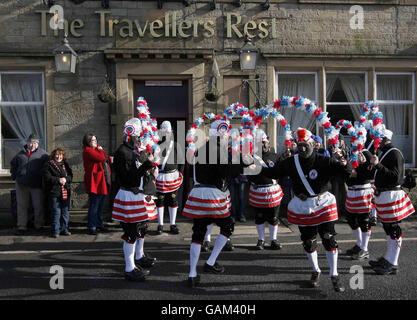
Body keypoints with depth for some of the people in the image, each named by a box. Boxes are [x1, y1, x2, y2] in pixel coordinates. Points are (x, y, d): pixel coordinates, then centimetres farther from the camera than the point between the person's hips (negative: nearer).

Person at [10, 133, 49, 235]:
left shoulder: (42, 153, 3)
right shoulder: (21, 153, 13)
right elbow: (13, 164, 27)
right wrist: (14, 175, 17)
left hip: (36, 185, -2)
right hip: (21, 184, 3)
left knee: (38, 206, 2)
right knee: (22, 206, 6)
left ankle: (39, 226, 15)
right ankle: (22, 227, 14)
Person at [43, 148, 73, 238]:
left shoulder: (65, 165, 15)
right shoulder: (48, 165, 1)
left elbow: (70, 176, 9)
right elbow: (47, 178, -9)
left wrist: (65, 179, -12)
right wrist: (58, 180, -18)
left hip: (65, 192, 5)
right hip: (54, 192, -5)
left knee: (65, 211, 9)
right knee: (56, 212, -5)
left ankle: (64, 229, 19)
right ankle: (55, 231, 4)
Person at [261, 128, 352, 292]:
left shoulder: (323, 161, -12)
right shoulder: (291, 162, -4)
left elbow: (347, 173, -15)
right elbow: (274, 172, 1)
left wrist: (344, 165, -38)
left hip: (323, 204, -3)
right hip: (302, 207, 3)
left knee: (329, 239, -4)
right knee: (308, 241, 13)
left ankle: (334, 275, 11)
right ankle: (316, 271, 34)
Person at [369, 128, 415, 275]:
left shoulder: (395, 153, -14)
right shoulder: (385, 153, 16)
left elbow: (395, 177, -24)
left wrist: (378, 165, -28)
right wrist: (372, 165, 12)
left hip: (391, 195, -10)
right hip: (383, 195, 10)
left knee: (393, 229, -3)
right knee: (388, 228, 17)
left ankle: (392, 264, 3)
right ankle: (388, 258, 28)